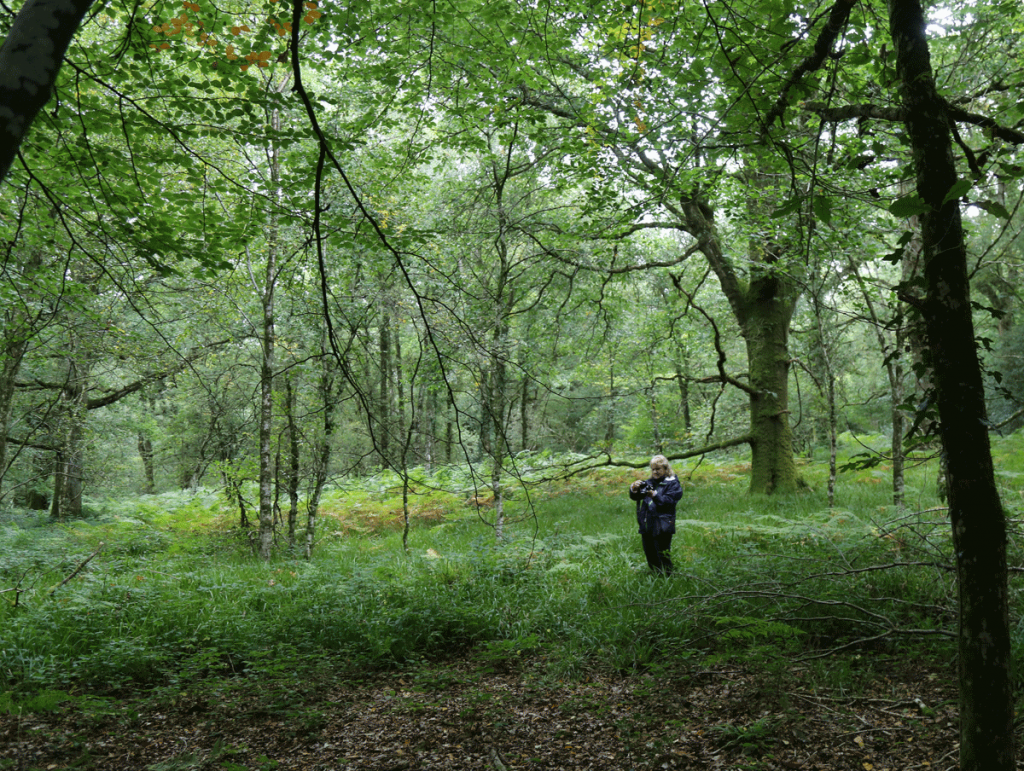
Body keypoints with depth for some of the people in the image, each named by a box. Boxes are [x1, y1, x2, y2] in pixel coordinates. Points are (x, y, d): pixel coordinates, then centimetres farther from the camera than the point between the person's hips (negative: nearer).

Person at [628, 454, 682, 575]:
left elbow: (669, 501, -13)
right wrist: (634, 489, -13)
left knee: (662, 558, -5)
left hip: (662, 528, -6)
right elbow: (635, 497, 9)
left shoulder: (673, 484, 1)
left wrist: (654, 495, -28)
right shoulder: (649, 483, 16)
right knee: (650, 558, 12)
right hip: (647, 526, 6)